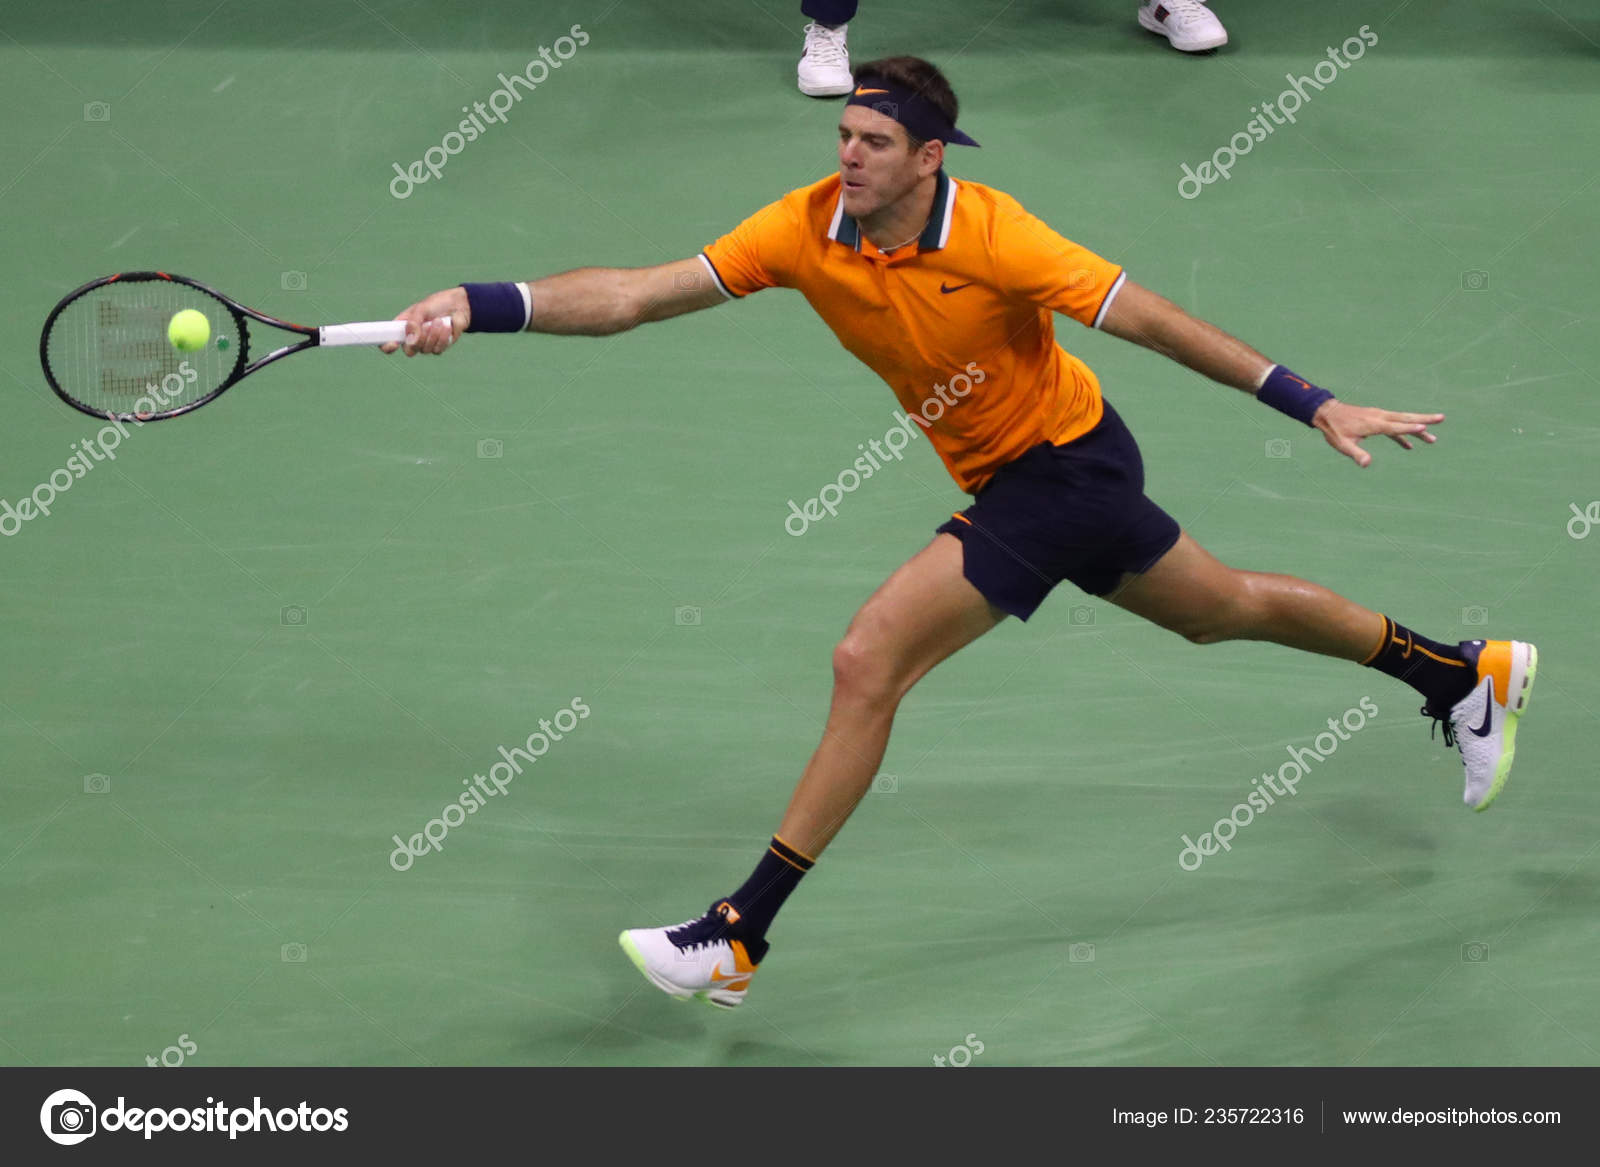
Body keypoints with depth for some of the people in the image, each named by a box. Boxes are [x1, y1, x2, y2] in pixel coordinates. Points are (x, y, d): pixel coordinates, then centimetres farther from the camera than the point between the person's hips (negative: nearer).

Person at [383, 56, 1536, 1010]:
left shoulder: (988, 235, -26)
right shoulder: (808, 227, -11)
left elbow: (1150, 319, -21)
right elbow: (633, 295, -16)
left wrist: (1315, 404, -21)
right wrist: (480, 304, -29)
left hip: (1064, 463, -7)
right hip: (1012, 478, 7)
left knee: (869, 662, -17)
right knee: (1224, 606, 25)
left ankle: (740, 938, -10)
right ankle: (1467, 674, 46)